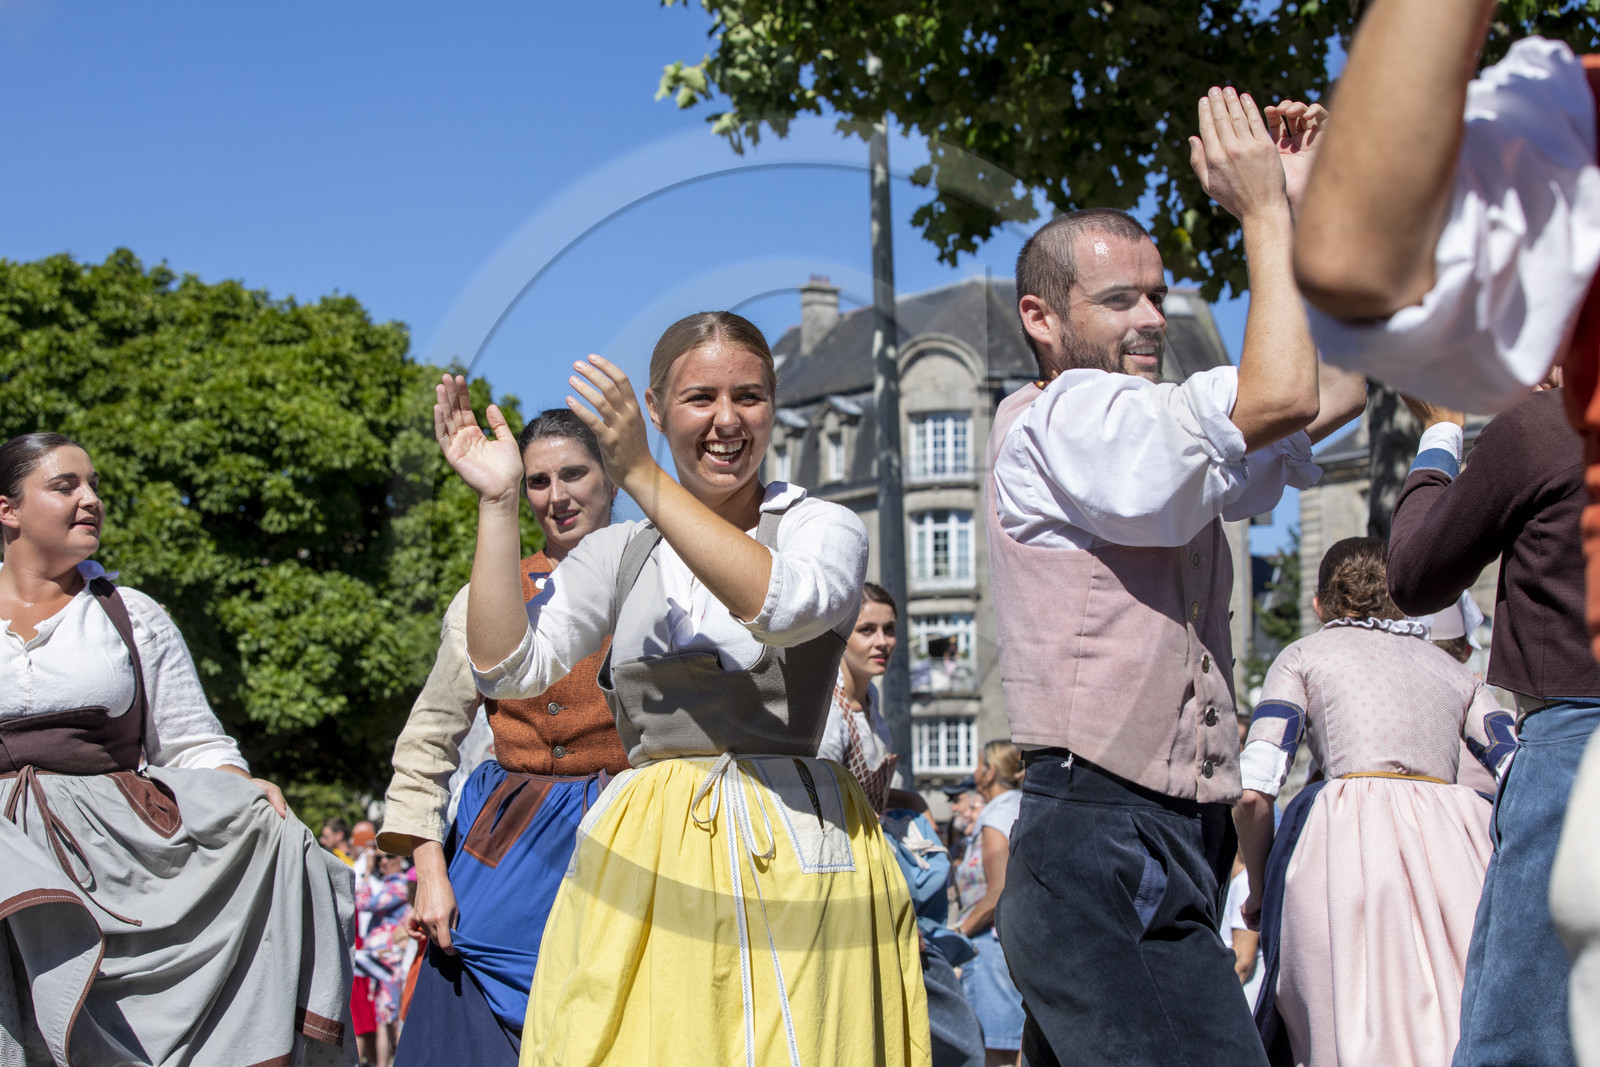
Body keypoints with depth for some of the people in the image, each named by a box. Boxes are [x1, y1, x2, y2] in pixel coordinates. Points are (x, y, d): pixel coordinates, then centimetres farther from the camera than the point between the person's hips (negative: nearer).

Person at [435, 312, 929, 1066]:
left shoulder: (824, 528, 5)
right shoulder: (617, 554, 14)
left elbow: (781, 603, -18)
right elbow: (509, 669, 3)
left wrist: (643, 478, -19)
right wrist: (498, 503, -2)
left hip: (790, 857, -2)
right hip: (642, 856, 2)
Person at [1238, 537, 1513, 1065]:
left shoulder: (1304, 655, 17)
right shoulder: (1453, 668, 26)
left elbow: (1253, 794, 3)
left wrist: (1259, 890, 15)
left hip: (1349, 843, -3)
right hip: (1455, 847, 3)